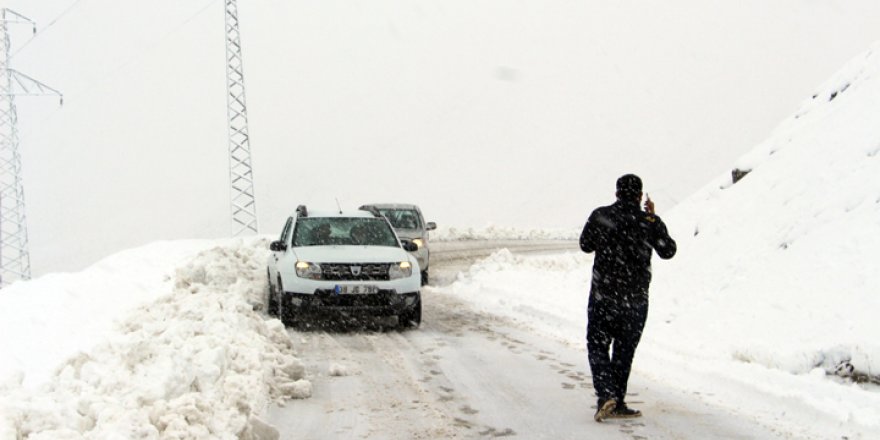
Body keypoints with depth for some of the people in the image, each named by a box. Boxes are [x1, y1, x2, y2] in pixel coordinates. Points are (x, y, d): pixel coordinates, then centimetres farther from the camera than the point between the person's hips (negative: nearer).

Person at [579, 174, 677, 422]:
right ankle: (617, 404, 13)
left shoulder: (600, 216, -6)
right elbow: (668, 251, 8)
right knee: (624, 351, 12)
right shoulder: (650, 222, -7)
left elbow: (586, 245, 8)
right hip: (635, 300, 1)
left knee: (597, 346, 7)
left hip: (603, 297, -1)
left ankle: (606, 395, -13)